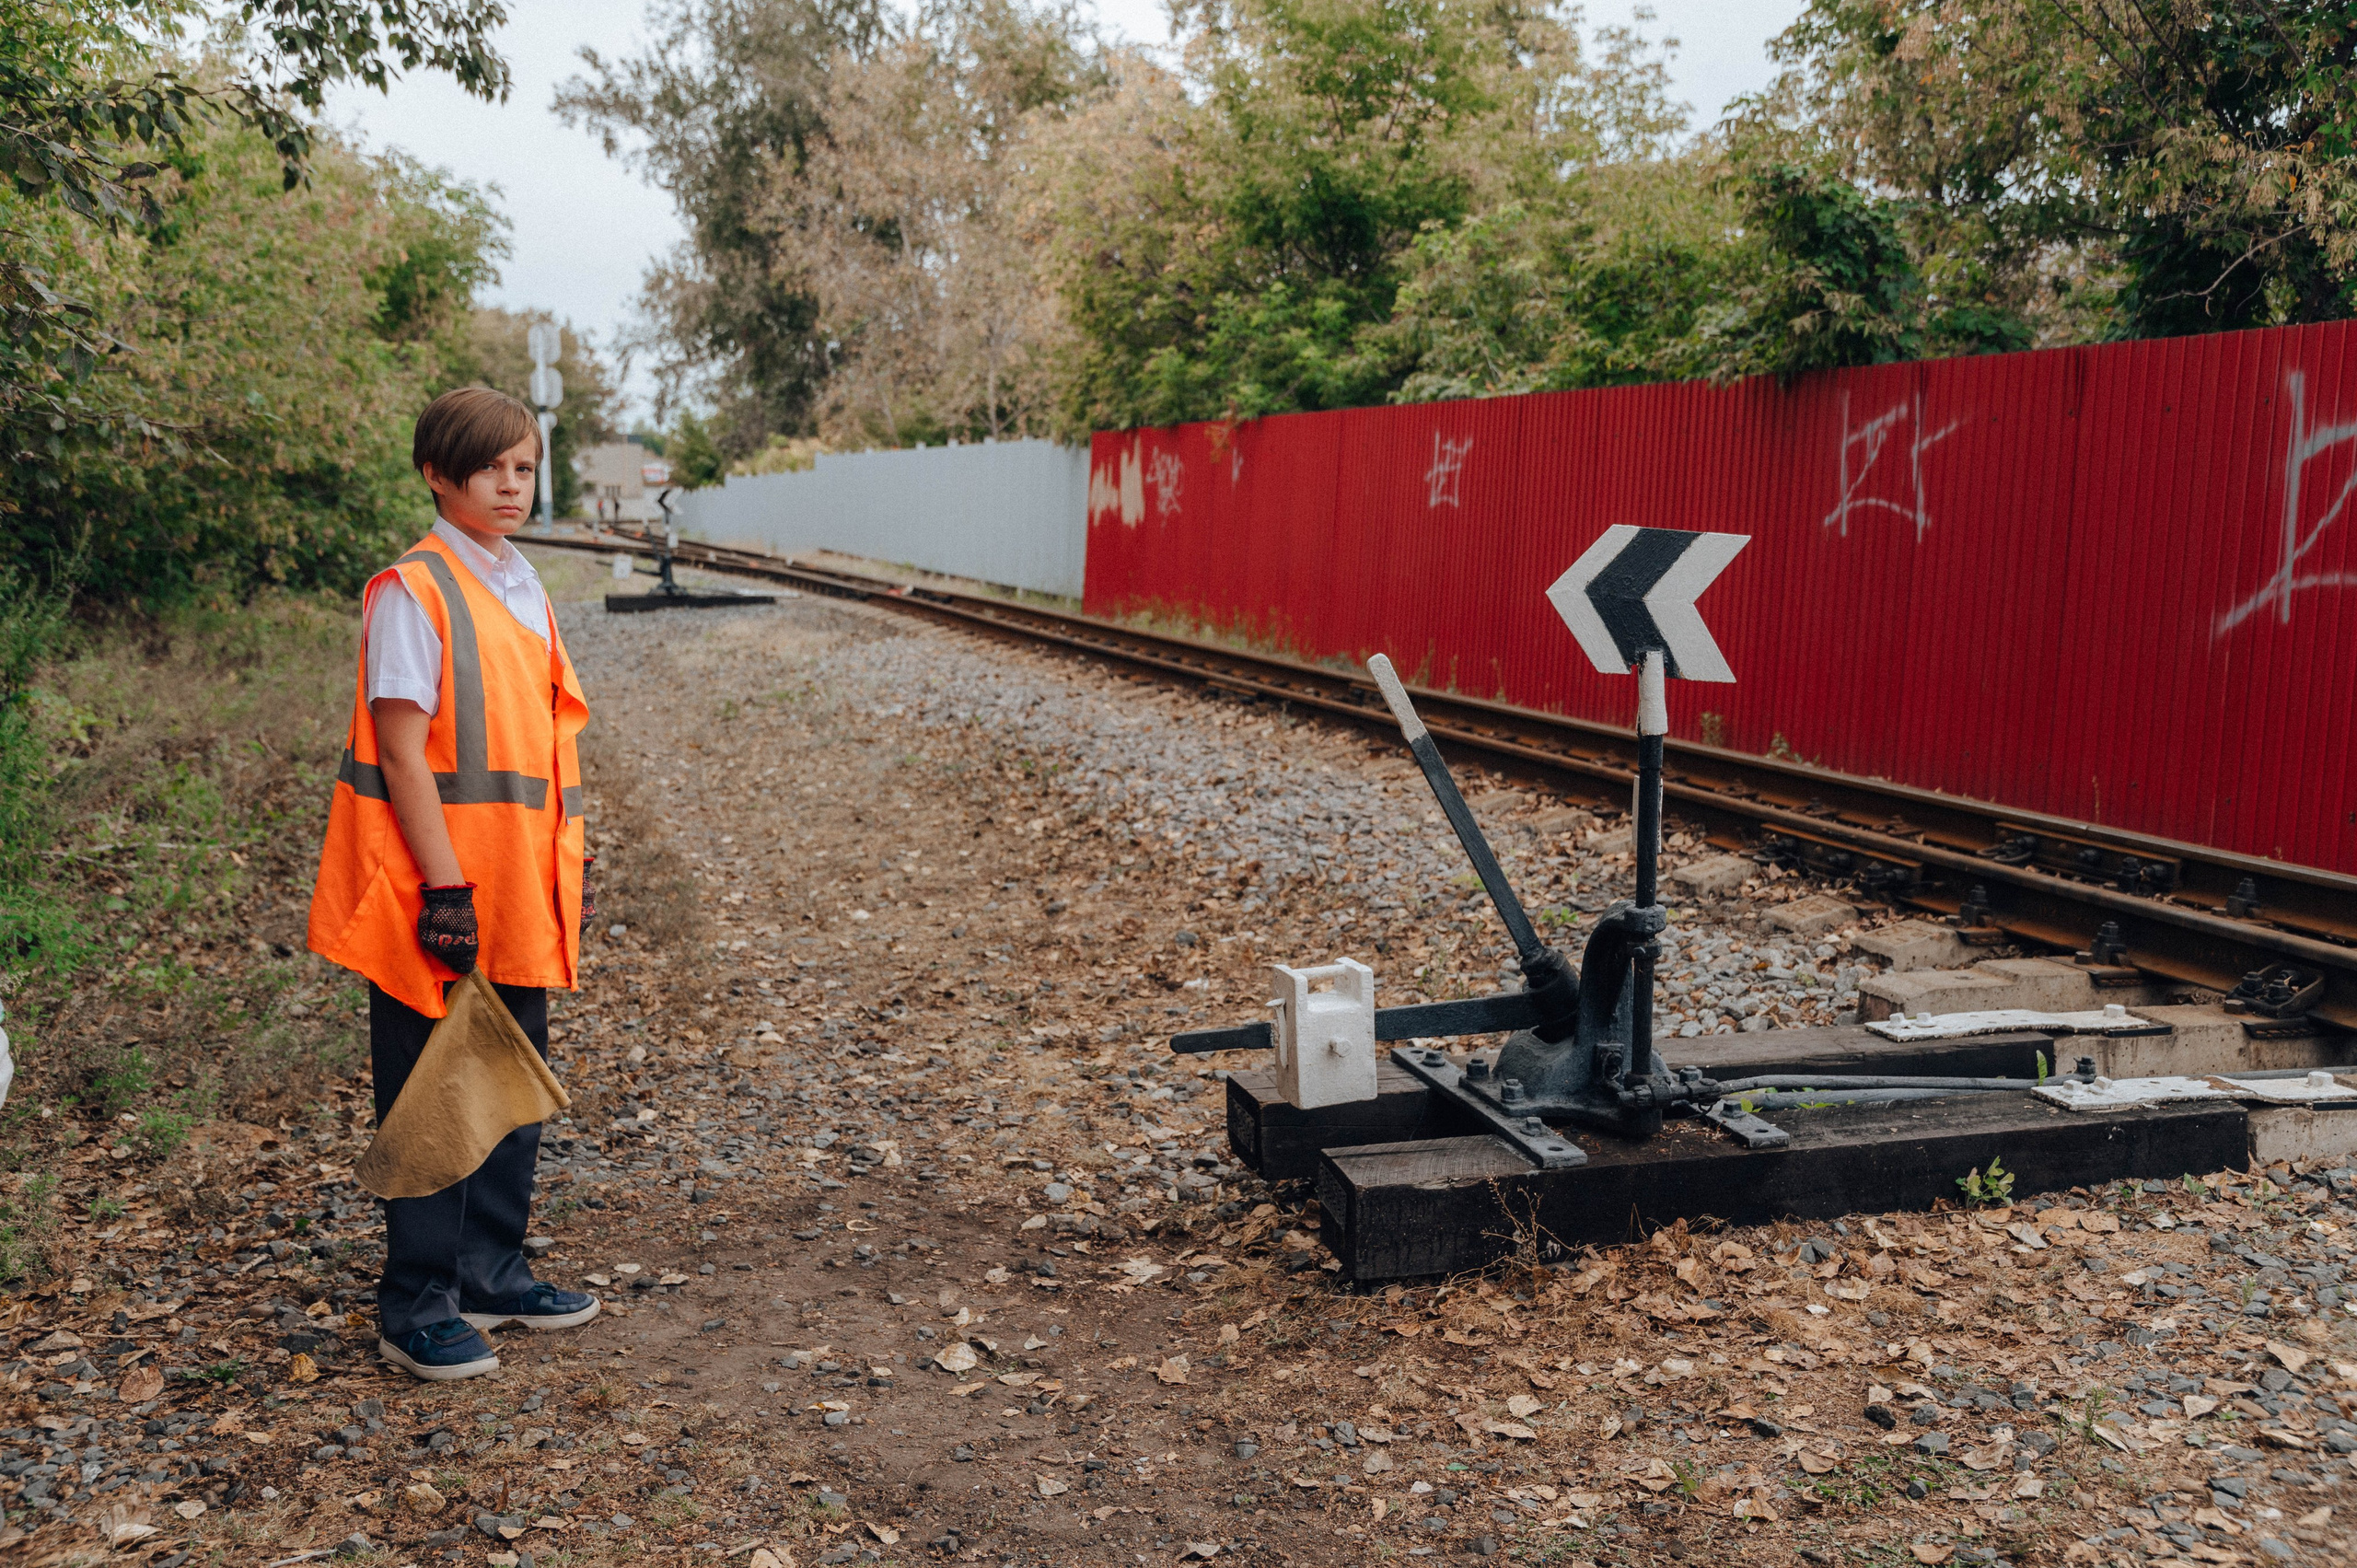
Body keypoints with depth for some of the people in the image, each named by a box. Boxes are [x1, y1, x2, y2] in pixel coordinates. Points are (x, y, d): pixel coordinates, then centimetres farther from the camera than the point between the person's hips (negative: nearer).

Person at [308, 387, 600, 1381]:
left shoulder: (522, 590, 12)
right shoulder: (411, 592, -12)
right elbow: (402, 751, -16)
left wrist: (571, 866, 13)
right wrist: (448, 889, -19)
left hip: (519, 896, 8)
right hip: (440, 899, -8)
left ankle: (491, 1274, 29)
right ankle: (416, 1310, 14)